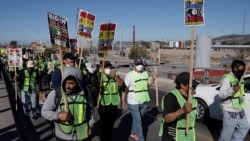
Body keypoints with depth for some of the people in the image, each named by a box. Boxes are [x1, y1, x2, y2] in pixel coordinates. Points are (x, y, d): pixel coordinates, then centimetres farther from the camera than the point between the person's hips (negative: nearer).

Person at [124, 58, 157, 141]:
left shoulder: (145, 73, 4)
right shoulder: (130, 75, -14)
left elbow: (148, 84, 15)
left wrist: (153, 78, -3)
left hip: (143, 102, 6)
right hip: (133, 102, -6)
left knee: (137, 119, 20)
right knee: (138, 121, -1)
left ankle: (133, 133, 40)